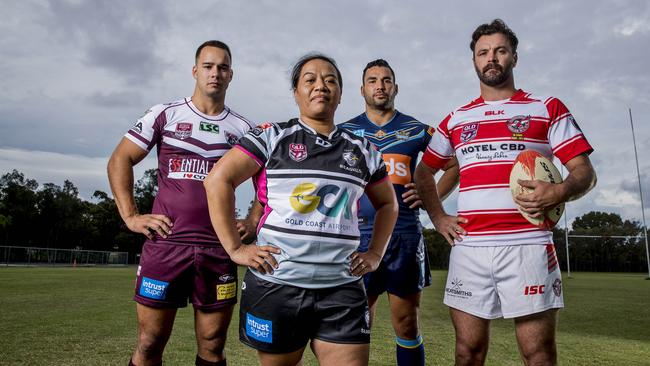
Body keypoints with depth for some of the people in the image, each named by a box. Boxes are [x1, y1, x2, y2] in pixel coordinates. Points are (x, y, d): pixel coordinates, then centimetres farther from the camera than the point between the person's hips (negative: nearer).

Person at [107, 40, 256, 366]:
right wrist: (130, 216, -2)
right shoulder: (165, 114, 6)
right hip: (165, 243, -1)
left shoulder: (243, 129, 9)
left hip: (219, 250, 1)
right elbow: (120, 160, 7)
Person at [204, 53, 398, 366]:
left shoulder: (362, 151, 10)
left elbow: (387, 203, 22)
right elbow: (218, 180, -4)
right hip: (275, 285, -2)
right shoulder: (273, 138, 0)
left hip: (343, 288, 3)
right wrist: (234, 248, -9)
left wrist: (375, 254, 10)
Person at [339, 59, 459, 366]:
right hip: (358, 235, 0)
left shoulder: (417, 130, 10)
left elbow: (455, 165, 16)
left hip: (405, 236, 0)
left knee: (407, 325, 7)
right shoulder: (344, 132, 10)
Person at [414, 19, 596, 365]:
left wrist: (560, 192, -19)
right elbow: (423, 172, 23)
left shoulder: (548, 109, 8)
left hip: (528, 246, -2)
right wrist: (438, 217, 10)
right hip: (468, 248, 3)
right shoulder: (456, 119, 16)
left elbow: (585, 172, 3)